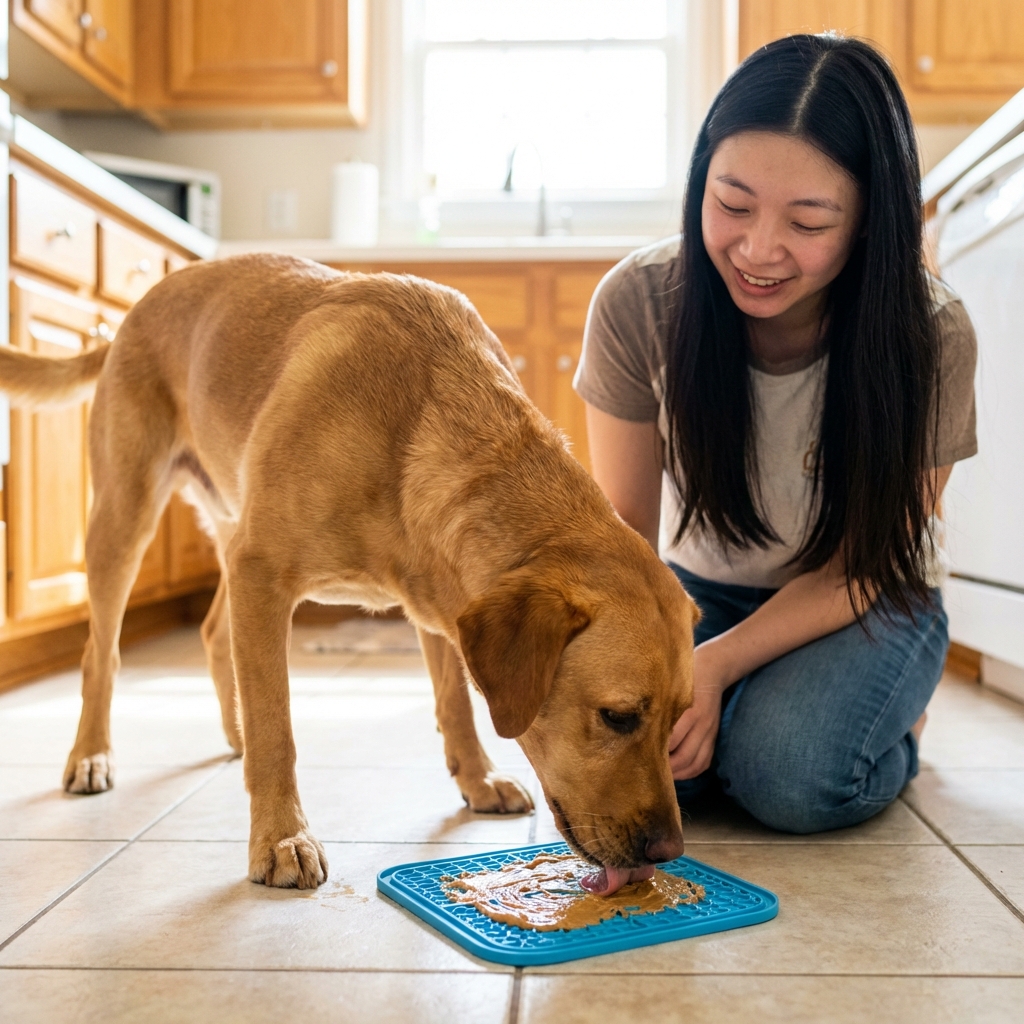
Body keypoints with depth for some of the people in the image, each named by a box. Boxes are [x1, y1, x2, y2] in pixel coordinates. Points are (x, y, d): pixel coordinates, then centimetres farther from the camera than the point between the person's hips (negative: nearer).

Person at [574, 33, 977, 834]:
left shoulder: (931, 338, -25)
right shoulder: (638, 302, -21)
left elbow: (859, 567, -17)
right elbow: (624, 523, -16)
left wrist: (718, 663, -33)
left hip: (865, 605, -1)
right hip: (697, 588, 2)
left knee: (788, 773, -30)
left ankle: (894, 724, 6)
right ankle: (731, 714, 10)